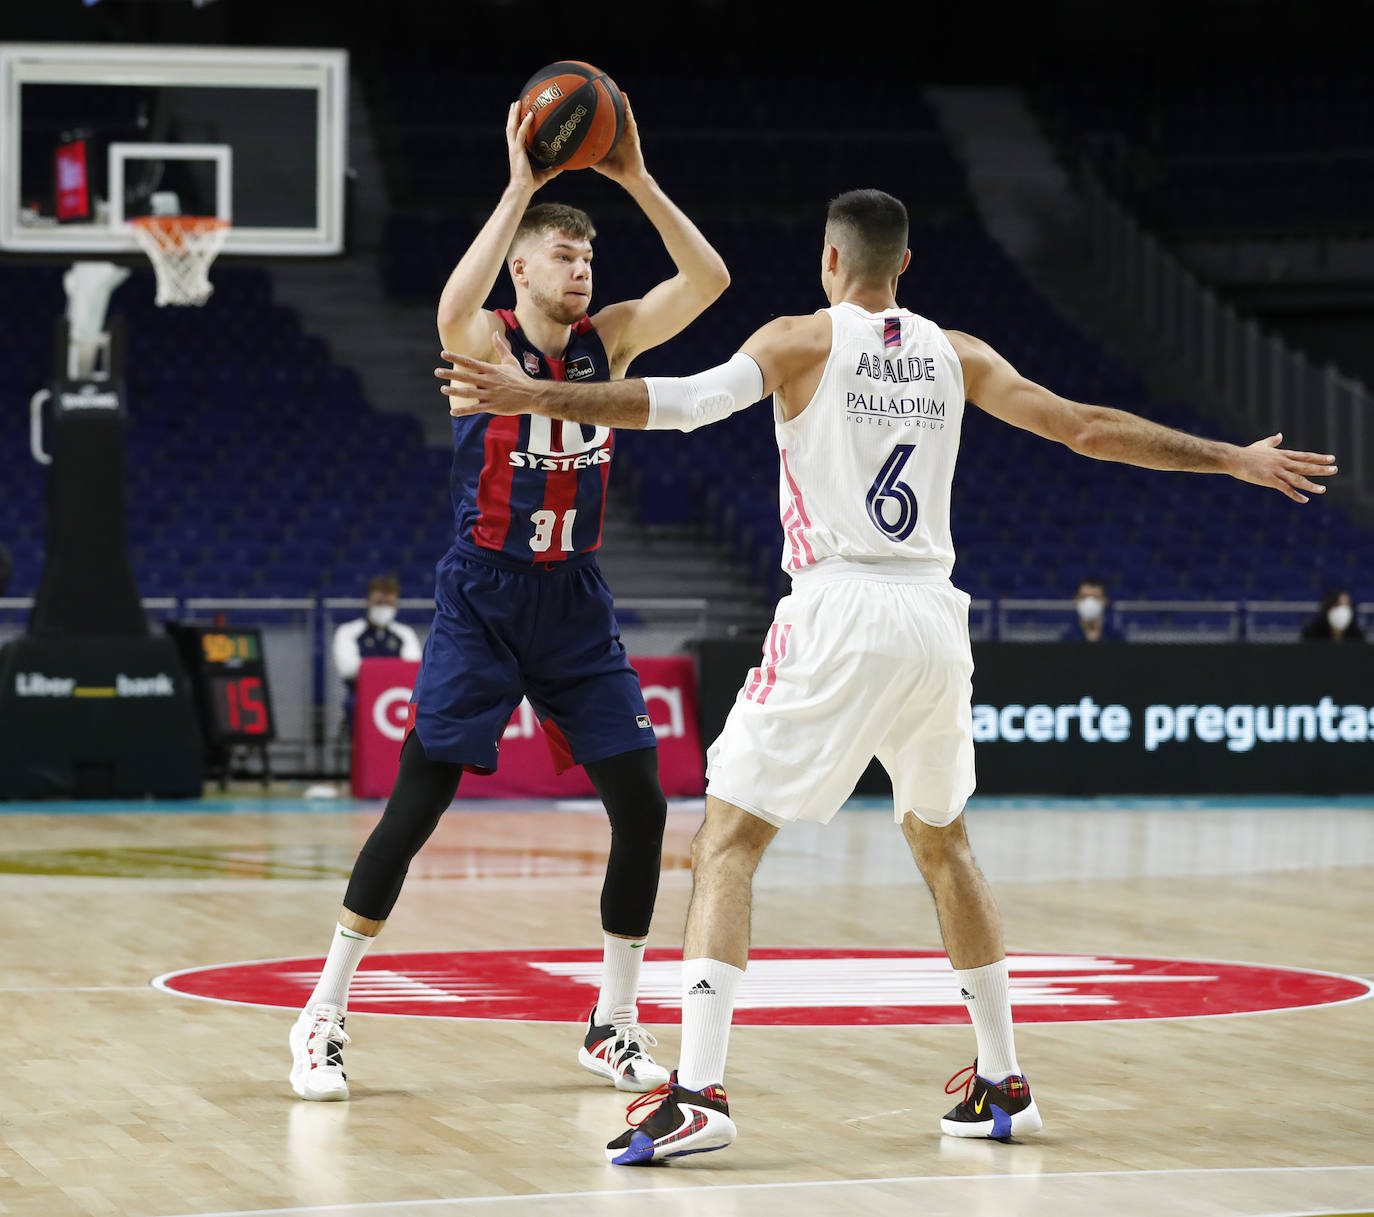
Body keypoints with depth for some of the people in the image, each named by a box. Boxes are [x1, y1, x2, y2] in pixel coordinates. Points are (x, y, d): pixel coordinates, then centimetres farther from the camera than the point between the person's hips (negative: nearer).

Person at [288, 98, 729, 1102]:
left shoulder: (609, 340, 2)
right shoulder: (485, 340, -9)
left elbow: (709, 280, -9)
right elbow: (455, 311, -34)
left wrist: (637, 181, -18)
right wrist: (520, 188, -35)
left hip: (577, 604, 4)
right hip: (483, 598, -4)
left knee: (641, 802, -2)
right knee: (417, 804, -8)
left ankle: (614, 1024, 11)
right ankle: (324, 1019, 2)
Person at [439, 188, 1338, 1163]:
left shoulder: (804, 341, 2)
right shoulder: (956, 355, 13)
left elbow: (686, 403, -14)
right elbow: (1087, 429, 14)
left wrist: (541, 401, -20)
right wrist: (1236, 461, 23)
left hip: (840, 619, -5)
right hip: (936, 618, 5)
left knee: (727, 846, -4)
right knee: (942, 842, 25)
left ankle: (699, 1091, -21)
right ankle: (1003, 1083, 27)